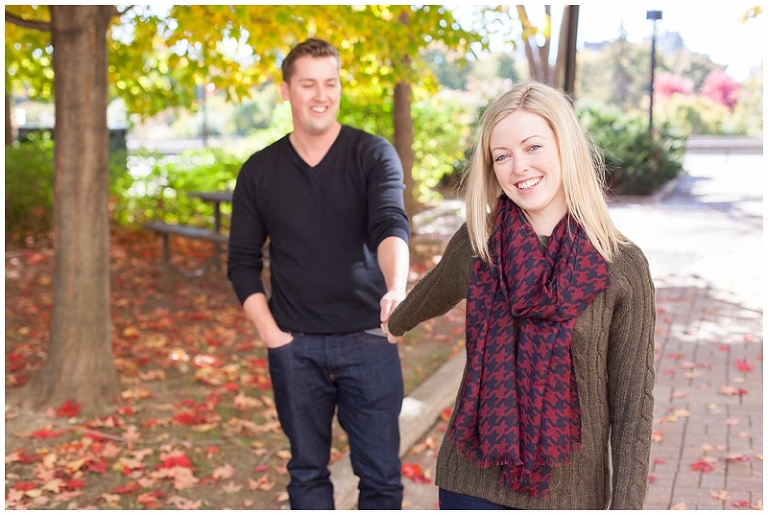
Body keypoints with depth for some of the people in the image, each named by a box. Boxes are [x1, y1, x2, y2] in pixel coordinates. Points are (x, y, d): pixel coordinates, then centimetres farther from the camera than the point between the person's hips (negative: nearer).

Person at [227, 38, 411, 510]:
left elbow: (391, 225, -20)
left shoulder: (374, 154, -4)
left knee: (382, 475, 5)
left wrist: (396, 288, -40)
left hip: (368, 340, -2)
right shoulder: (260, 171, 3)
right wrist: (270, 333, -3)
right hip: (296, 347, 2)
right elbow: (243, 262, 8)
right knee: (307, 472, 13)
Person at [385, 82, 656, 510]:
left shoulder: (623, 267, -10)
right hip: (473, 484, 2)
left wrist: (625, 505, -9)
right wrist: (394, 324, 36)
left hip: (568, 489, -1)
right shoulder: (476, 243, -4)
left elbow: (633, 404, -6)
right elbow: (432, 295, 18)